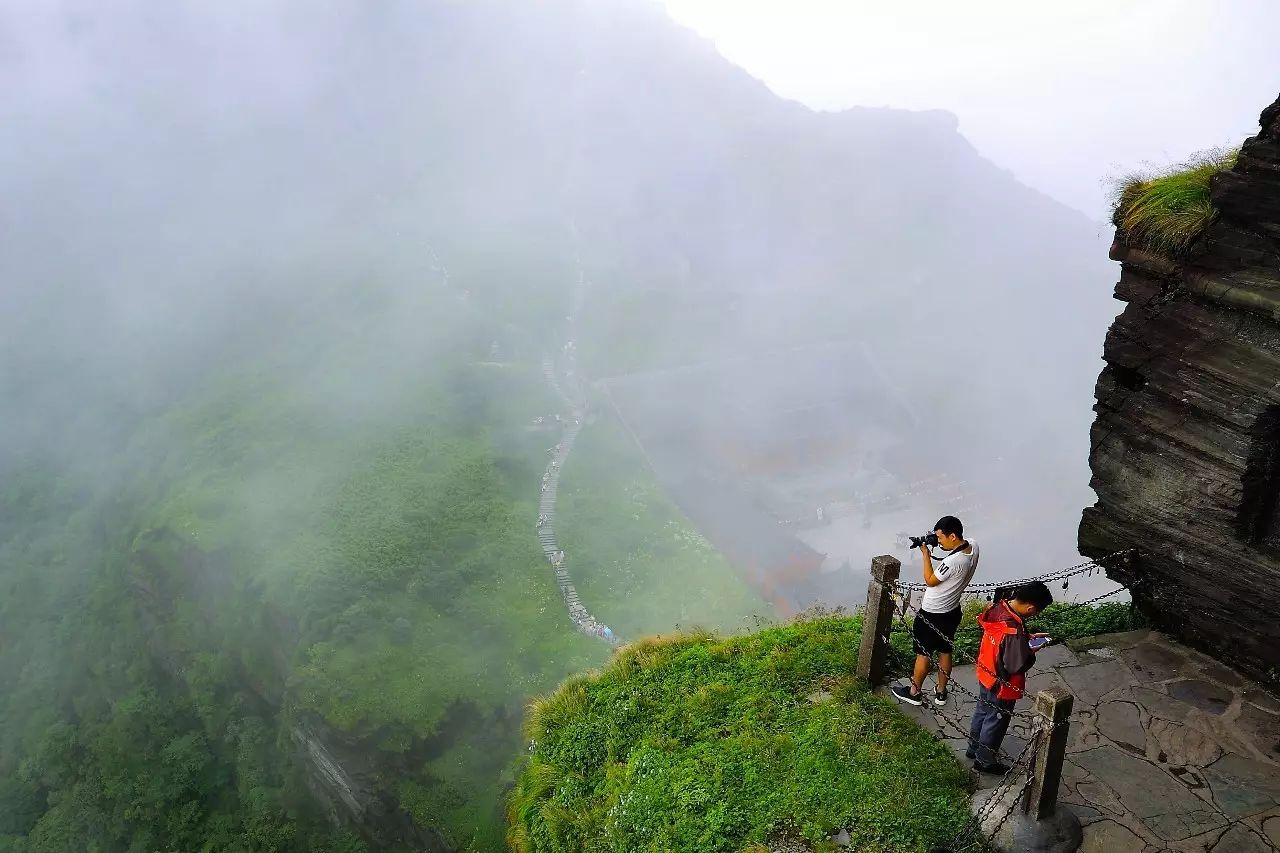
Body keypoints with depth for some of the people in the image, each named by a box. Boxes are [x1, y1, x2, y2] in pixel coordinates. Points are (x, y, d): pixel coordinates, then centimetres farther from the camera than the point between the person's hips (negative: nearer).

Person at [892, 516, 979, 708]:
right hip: (952, 611, 8)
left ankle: (915, 692, 28)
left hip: (932, 615, -8)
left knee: (923, 654, 11)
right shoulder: (972, 547, -11)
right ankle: (941, 692, 37)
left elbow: (930, 581, -19)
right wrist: (938, 546, -3)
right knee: (945, 651, 22)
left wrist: (926, 554, -15)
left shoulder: (952, 562, -35)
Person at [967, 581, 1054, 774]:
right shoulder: (1013, 631, -38)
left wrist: (1027, 637, 2)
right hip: (1002, 685, -8)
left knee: (982, 711, 27)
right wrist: (1032, 652, -13)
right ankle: (985, 761, 34)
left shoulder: (999, 607, -12)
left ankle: (974, 748, 48)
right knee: (996, 721, 14)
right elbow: (1017, 665, -30)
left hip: (986, 674, 8)